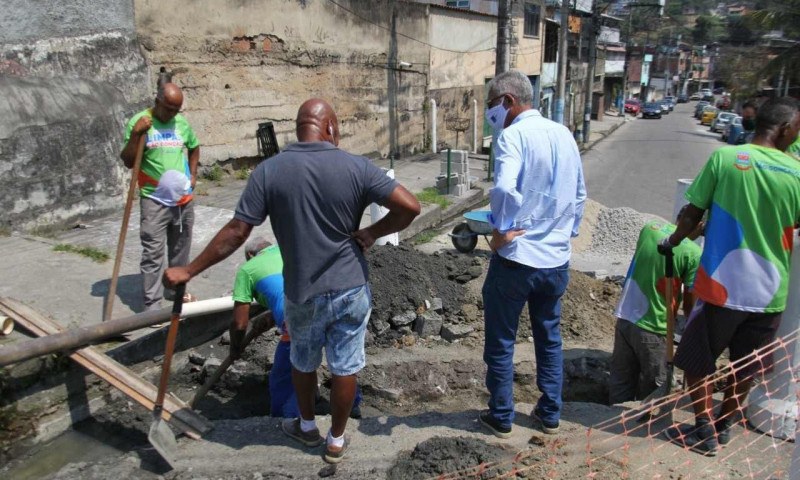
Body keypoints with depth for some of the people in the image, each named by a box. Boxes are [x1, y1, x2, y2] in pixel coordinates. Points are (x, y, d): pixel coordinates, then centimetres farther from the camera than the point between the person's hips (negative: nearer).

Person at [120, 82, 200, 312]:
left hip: (183, 198, 5)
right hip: (154, 200, -5)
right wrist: (135, 134, -22)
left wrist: (193, 175, 10)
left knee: (180, 249, 17)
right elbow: (128, 162, -9)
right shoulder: (139, 122, -8)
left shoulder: (182, 123, 4)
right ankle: (152, 304, 2)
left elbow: (194, 148, 22)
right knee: (153, 254, -4)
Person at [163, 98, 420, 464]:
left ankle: (306, 426, 45)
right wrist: (371, 234, -3)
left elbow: (236, 232, -11)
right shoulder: (356, 167, -10)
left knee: (303, 362, 25)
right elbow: (409, 206, -15)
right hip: (351, 288, 0)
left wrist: (189, 271, -2)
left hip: (303, 294, 1)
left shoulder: (269, 171, -10)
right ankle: (336, 440, 33)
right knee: (344, 367, 15)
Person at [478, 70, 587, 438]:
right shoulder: (564, 134, 7)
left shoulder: (514, 135, -15)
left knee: (501, 341, 10)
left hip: (516, 258, -6)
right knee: (550, 338, 20)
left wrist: (500, 231, -17)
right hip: (557, 259, 7)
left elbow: (505, 189, -32)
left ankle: (501, 417, 24)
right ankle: (550, 414, 32)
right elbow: (579, 194, 14)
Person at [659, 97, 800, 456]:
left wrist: (671, 242, 11)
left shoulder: (725, 158, -10)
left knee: (698, 360, 14)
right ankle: (723, 426, 32)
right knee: (745, 367, 19)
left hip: (721, 283, -3)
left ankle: (705, 431, 19)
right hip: (769, 291, 3)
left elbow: (693, 214, -6)